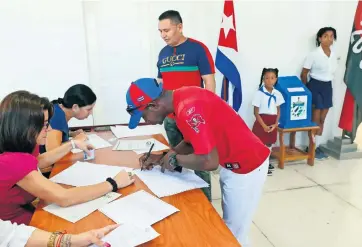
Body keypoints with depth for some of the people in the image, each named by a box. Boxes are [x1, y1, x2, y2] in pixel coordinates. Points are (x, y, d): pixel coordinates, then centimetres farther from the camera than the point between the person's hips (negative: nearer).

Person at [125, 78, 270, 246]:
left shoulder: (188, 108, -29)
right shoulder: (182, 99, 1)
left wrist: (175, 160, -15)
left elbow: (209, 162, -31)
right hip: (233, 163, 9)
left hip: (246, 166, -9)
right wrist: (162, 157, 3)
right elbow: (192, 142, 12)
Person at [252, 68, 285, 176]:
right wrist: (264, 125, -15)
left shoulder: (277, 94, 2)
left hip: (272, 122, 5)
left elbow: (278, 111, 8)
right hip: (262, 121, -5)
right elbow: (256, 112, -12)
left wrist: (276, 123, -5)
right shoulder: (259, 93, -12)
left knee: (269, 144, 16)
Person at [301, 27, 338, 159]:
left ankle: (316, 146, 21)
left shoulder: (334, 54, 6)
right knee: (315, 120, -2)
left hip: (328, 86, 6)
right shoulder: (314, 54, -11)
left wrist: (328, 82, 11)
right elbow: (304, 74, -8)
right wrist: (306, 90, -3)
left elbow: (331, 71, 17)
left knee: (322, 120, 10)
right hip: (315, 86, -6)